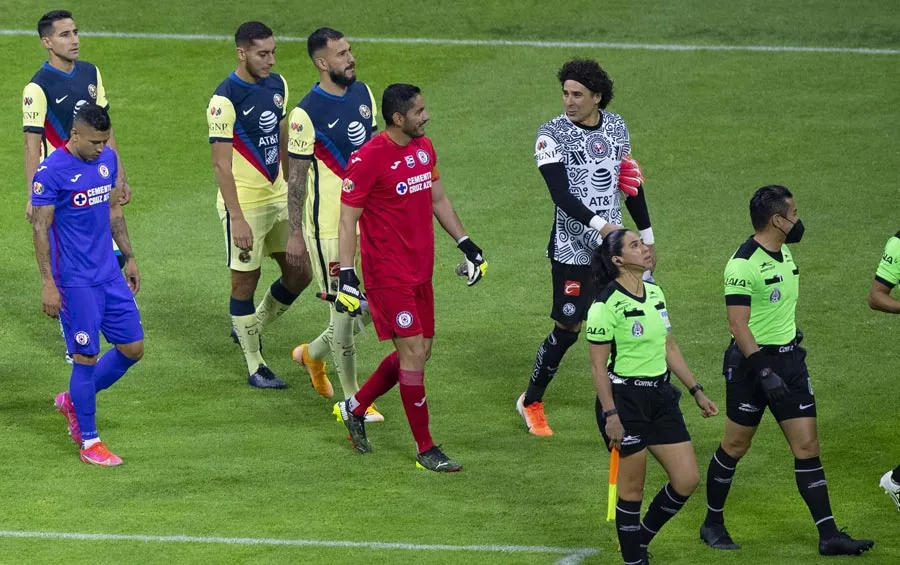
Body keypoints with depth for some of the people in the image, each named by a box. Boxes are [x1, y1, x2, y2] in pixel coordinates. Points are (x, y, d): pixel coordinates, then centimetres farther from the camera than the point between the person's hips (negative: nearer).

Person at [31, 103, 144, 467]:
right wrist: (48, 284, -15)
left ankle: (74, 400, 27)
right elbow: (41, 228, -13)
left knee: (132, 348, 7)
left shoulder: (107, 159, 6)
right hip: (75, 282, -7)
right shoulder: (52, 172, -15)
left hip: (109, 274, 7)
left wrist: (129, 257, 18)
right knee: (87, 356, -4)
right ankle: (89, 442, 8)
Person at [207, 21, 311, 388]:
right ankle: (255, 366, 12)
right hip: (245, 204, -7)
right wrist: (237, 219, -22)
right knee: (245, 282, 2)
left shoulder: (277, 85, 5)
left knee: (299, 273, 8)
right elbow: (221, 165, -18)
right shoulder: (225, 99, -17)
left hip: (278, 196, 7)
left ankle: (253, 328, 32)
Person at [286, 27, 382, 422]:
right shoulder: (306, 114, -16)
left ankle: (313, 354, 36)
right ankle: (351, 400, 12)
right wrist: (294, 234, -10)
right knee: (345, 308, -1)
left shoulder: (363, 93, 5)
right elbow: (296, 178, -11)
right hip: (329, 226, -7)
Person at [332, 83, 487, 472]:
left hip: (420, 271, 8)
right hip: (388, 275, -8)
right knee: (413, 352, -8)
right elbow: (347, 221, -13)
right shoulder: (369, 159, -16)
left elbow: (438, 199, 22)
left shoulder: (424, 148, 8)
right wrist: (346, 276, -20)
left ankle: (354, 408, 32)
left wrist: (466, 244, 18)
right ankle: (425, 450, 0)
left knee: (420, 351, 12)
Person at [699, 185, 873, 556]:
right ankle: (713, 524, 24)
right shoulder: (743, 264, -19)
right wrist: (764, 371, -27)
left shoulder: (785, 253, 9)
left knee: (807, 447, 1)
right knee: (734, 448, 6)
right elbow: (738, 324, -23)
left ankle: (828, 536, -1)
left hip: (788, 358, 7)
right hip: (752, 360, -7)